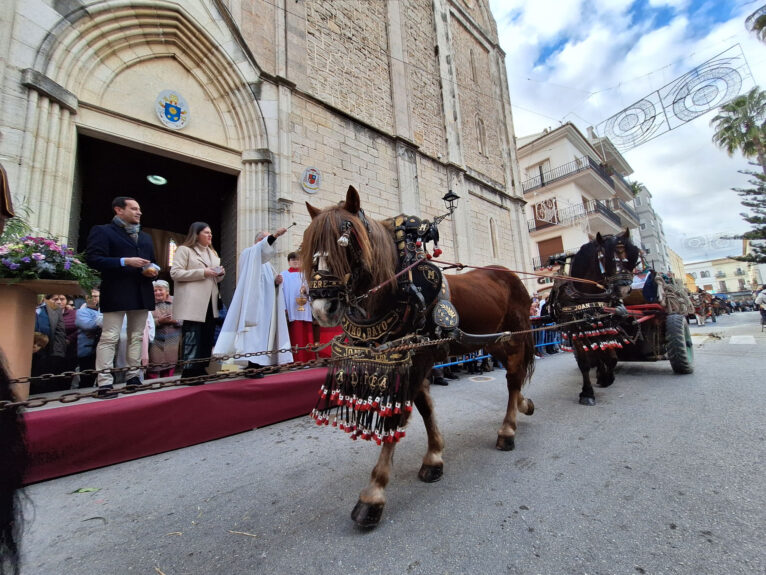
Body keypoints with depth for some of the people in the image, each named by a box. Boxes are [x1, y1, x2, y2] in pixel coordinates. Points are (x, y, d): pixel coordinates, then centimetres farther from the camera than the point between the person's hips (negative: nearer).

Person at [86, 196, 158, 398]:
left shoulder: (145, 237, 22)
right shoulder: (102, 231, 2)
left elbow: (151, 262, 25)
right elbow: (92, 259, -10)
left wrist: (153, 271, 3)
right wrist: (124, 262, -20)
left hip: (142, 294, 6)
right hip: (116, 293, -6)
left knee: (137, 337, 9)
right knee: (109, 338, -5)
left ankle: (133, 377, 16)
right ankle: (104, 383, -2)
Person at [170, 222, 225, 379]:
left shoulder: (213, 253, 23)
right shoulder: (184, 250, 2)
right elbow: (175, 273, -9)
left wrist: (220, 274, 4)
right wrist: (202, 272, -15)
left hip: (209, 303, 7)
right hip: (192, 304, -7)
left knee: (207, 339, 9)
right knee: (192, 342, -8)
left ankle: (201, 371, 18)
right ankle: (189, 372, -2)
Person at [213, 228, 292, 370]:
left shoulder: (266, 262, 26)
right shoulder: (249, 253, 4)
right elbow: (259, 249, -21)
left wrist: (276, 282, 0)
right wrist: (274, 235, -33)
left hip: (266, 303, 8)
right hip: (254, 302, -8)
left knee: (265, 333, 3)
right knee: (255, 332, -14)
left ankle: (261, 364, 7)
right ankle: (252, 365, -14)